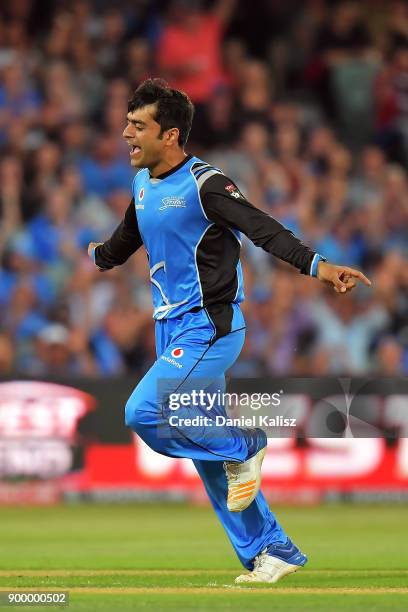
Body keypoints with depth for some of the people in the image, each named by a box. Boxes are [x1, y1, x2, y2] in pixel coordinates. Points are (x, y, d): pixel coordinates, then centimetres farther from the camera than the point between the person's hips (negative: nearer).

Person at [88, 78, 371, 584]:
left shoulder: (204, 184, -16)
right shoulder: (143, 184, 9)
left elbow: (263, 229, -27)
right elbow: (127, 238, 30)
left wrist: (316, 266, -41)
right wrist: (100, 256, 51)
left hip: (210, 328, -9)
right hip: (172, 331, 9)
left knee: (144, 412, -23)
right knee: (208, 446, 9)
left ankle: (244, 447, -1)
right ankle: (274, 552, 16)